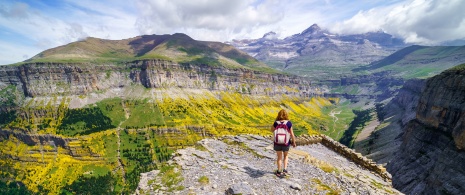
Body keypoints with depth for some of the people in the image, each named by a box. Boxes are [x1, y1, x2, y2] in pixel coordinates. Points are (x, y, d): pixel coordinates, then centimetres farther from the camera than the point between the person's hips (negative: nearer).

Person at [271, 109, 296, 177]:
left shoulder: (276, 123, -15)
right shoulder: (288, 123, -15)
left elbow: (272, 130, 3)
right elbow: (292, 134, -10)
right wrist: (294, 142, 4)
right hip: (286, 143, 0)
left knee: (279, 157, 18)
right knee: (285, 156, 27)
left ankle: (279, 172, 30)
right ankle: (285, 169, 21)